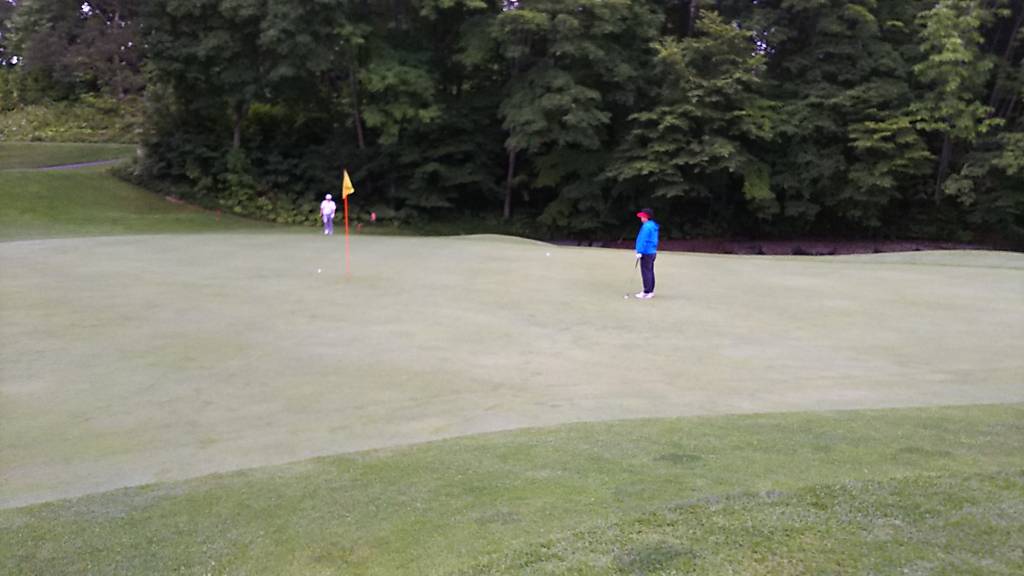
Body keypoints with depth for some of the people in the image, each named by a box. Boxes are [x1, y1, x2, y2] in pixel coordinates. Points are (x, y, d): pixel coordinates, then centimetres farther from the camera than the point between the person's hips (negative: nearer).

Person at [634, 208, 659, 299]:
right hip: (652, 252, 10)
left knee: (646, 273, -8)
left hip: (646, 253, -10)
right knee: (650, 272, 15)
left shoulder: (646, 226, -16)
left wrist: (639, 252, -19)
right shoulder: (654, 226, 13)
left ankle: (647, 293, -8)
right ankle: (650, 291, 22)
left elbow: (643, 240, -20)